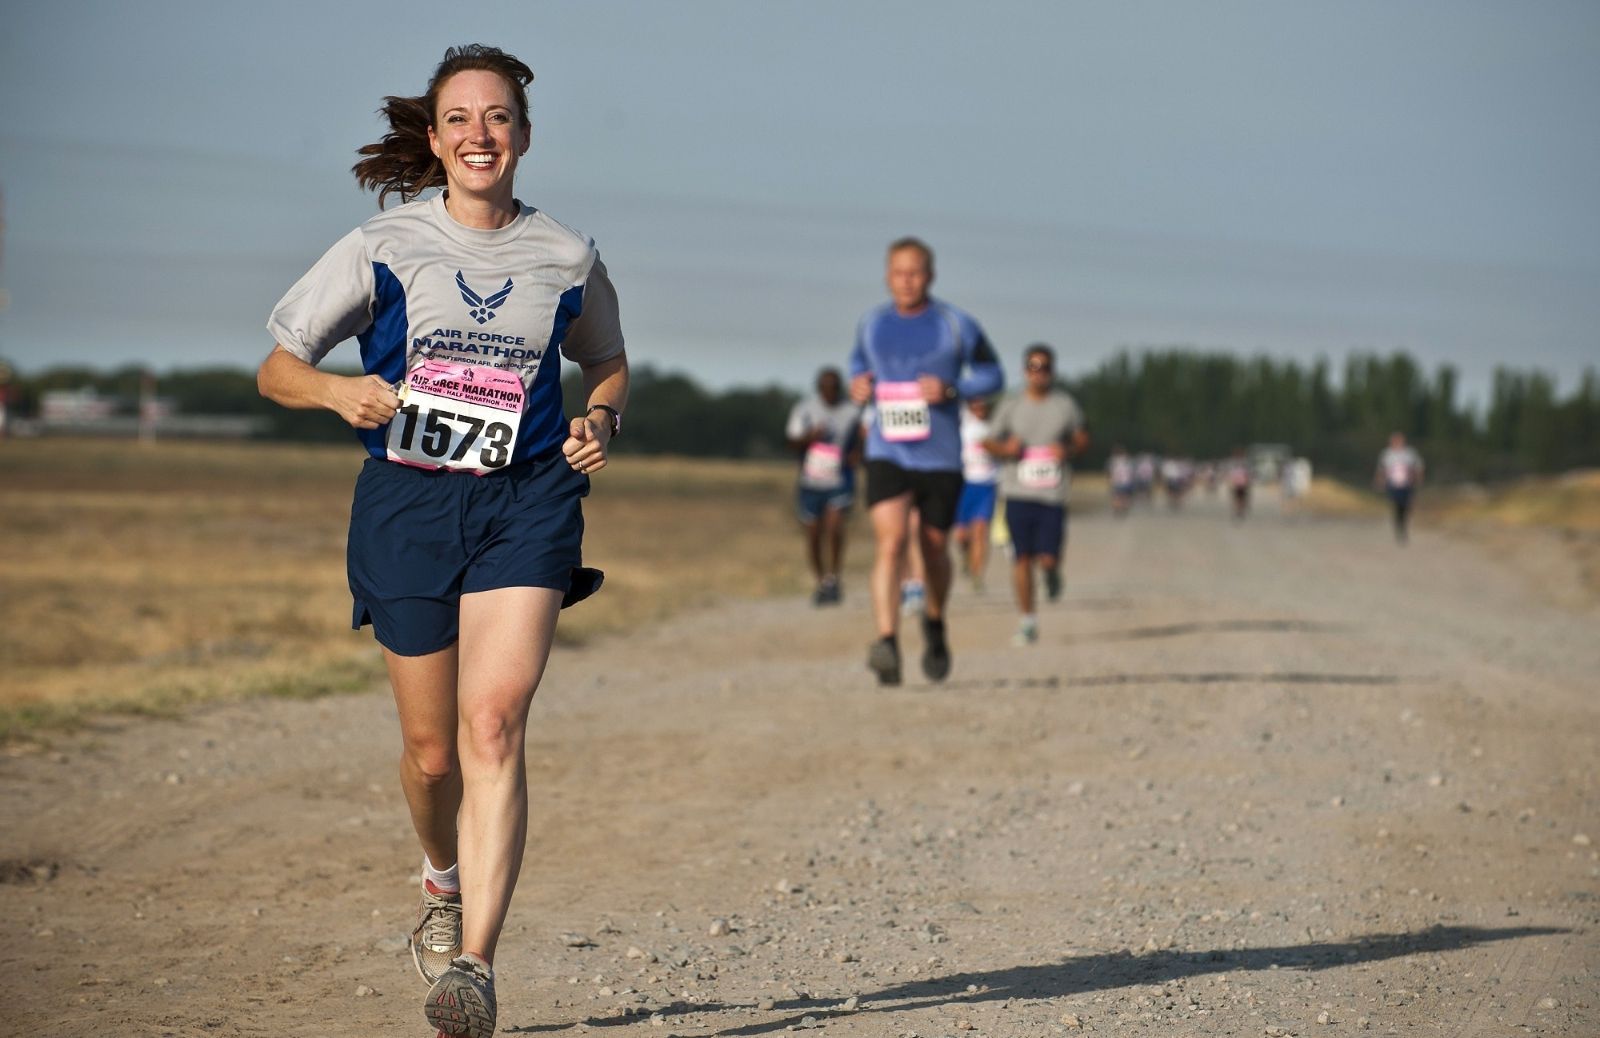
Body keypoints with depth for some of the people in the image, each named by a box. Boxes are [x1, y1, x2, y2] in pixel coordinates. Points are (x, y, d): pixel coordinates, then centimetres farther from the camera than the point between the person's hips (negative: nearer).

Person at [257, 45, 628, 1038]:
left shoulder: (567, 257, 6)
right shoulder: (383, 248, 2)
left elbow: (609, 365, 22)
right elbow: (277, 368, 5)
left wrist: (602, 421, 0)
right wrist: (338, 389, -16)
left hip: (525, 503, 0)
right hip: (408, 501, 1)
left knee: (495, 722, -19)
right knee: (433, 750, 7)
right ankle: (445, 884, 41)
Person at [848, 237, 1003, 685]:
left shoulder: (956, 325, -3)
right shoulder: (872, 323, 6)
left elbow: (991, 375, 5)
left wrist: (950, 389, -14)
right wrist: (858, 382, 2)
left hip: (941, 458, 0)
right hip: (887, 455, 0)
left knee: (933, 548, 12)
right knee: (889, 542, -19)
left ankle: (934, 622, 43)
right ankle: (887, 645, -30)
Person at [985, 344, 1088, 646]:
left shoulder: (1066, 405, 5)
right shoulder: (1011, 407, 5)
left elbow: (1082, 439, 14)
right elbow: (992, 443, 13)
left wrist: (1069, 450, -8)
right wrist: (1006, 449, -9)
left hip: (1053, 494, -1)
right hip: (1018, 493, 1)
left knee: (1048, 558, -8)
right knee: (1022, 558, -3)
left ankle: (1052, 571, 30)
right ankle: (1028, 621, 8)